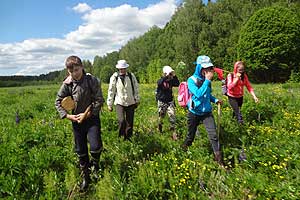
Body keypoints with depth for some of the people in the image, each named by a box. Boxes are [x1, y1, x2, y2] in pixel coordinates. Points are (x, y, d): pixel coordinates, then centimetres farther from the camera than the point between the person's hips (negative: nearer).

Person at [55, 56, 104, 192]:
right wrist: (67, 116, -9)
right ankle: (85, 177, 30)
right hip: (76, 120, 3)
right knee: (81, 151, 11)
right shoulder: (67, 84, -5)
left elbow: (99, 100, -11)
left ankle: (95, 163, 20)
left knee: (95, 146, -16)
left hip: (92, 118, -3)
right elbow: (58, 102, 3)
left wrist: (88, 114, -17)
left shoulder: (92, 81, -12)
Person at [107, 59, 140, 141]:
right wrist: (109, 104, 2)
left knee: (130, 122, 8)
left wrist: (137, 100, 9)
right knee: (121, 121, -15)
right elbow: (111, 91, 0)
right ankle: (121, 137, 8)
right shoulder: (114, 77, -6)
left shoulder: (131, 76, -2)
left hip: (130, 103, 2)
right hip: (119, 103, -2)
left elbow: (136, 88, 8)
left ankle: (128, 137, 27)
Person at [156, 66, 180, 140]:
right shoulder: (161, 80, -8)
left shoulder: (171, 81, 1)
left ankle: (173, 131, -7)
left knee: (172, 116, -13)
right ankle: (160, 127, 43)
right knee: (161, 116, 15)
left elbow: (177, 84, -15)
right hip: (162, 102, -1)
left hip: (170, 101, 2)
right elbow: (159, 83, -33)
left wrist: (174, 76, -20)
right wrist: (166, 76, -36)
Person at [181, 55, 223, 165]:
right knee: (190, 136, 14)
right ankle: (183, 151, 42)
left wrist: (215, 100, 0)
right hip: (194, 113, -3)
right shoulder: (191, 80, -15)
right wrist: (207, 80, -26)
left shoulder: (206, 79, -1)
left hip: (207, 112, 3)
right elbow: (198, 94, -31)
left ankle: (218, 159, 6)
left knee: (213, 135, -6)